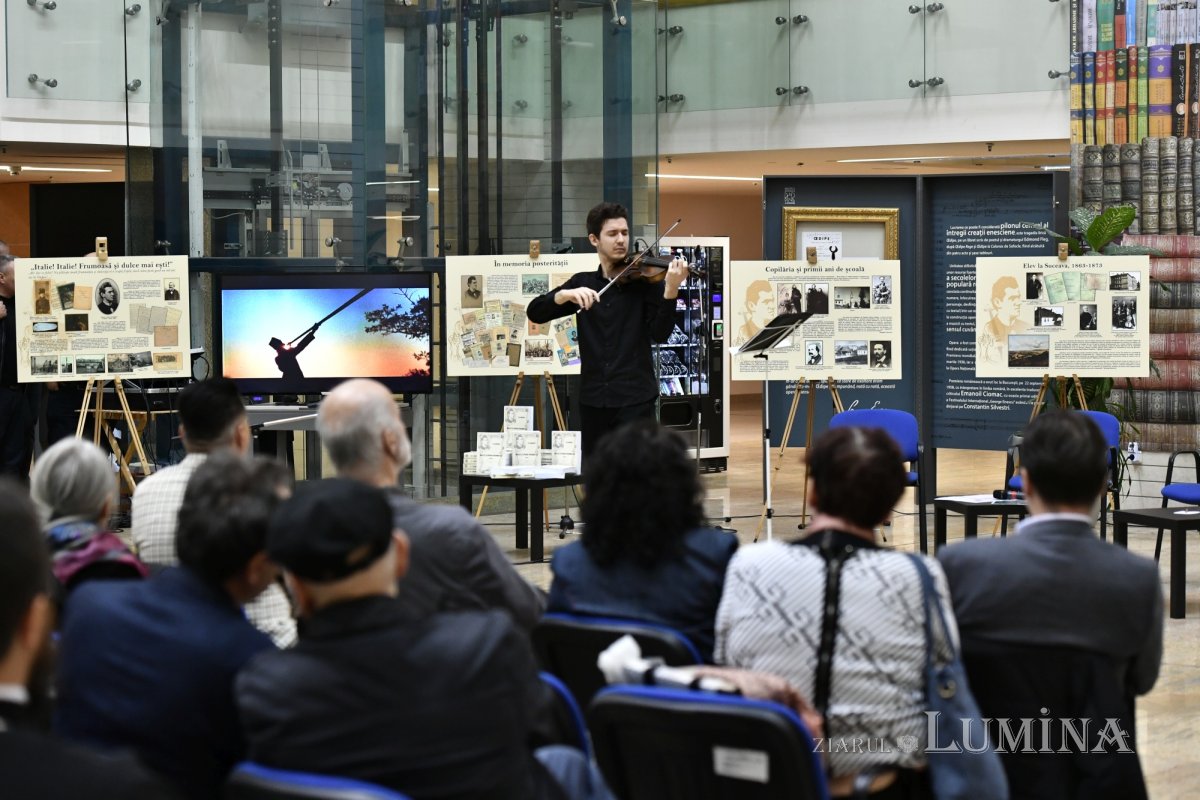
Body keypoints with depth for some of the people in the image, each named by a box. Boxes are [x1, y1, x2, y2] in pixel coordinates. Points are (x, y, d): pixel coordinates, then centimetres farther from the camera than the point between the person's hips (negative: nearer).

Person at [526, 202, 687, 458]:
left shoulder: (644, 280, 1)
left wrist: (671, 290, -26)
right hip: (593, 399, 4)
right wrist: (567, 294, -17)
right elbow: (534, 312, 2)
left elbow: (660, 334, -10)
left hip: (635, 399, -4)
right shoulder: (582, 283, 11)